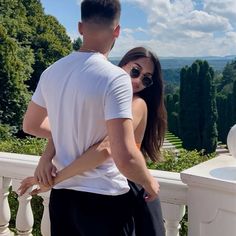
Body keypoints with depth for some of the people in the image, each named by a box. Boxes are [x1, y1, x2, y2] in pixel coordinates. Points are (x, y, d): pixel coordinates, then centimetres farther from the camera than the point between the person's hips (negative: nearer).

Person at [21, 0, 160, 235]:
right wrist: (149, 183, -6)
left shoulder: (51, 72, 0)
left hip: (60, 194, 6)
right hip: (104, 199, -5)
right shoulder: (114, 77, -20)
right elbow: (125, 158, -26)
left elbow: (30, 125, 16)